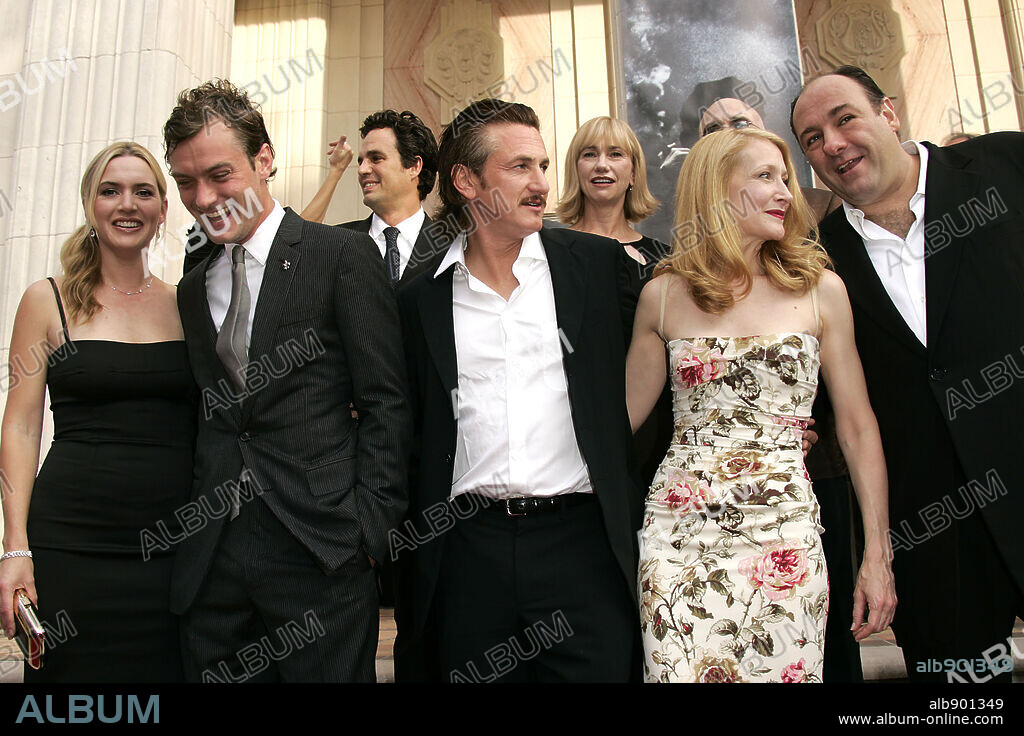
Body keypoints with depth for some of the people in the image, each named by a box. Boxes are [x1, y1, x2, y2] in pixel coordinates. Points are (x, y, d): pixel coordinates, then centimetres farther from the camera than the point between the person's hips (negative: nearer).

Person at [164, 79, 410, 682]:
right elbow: (208, 418, 15)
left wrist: (369, 528, -11)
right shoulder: (193, 288, 15)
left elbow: (385, 402, -7)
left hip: (320, 553, -5)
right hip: (212, 561, 5)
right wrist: (191, 531, 7)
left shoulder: (345, 256, -3)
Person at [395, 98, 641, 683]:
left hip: (581, 545, -1)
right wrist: (410, 550, 10)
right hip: (466, 552, 1)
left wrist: (635, 514, 5)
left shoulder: (600, 263, 3)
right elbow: (416, 438, 12)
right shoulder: (423, 299, 6)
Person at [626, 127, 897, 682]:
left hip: (783, 530, 0)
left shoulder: (820, 289, 3)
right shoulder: (663, 296, 3)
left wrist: (878, 556, 4)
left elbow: (857, 428, 6)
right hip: (679, 531, 0)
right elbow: (624, 414, 12)